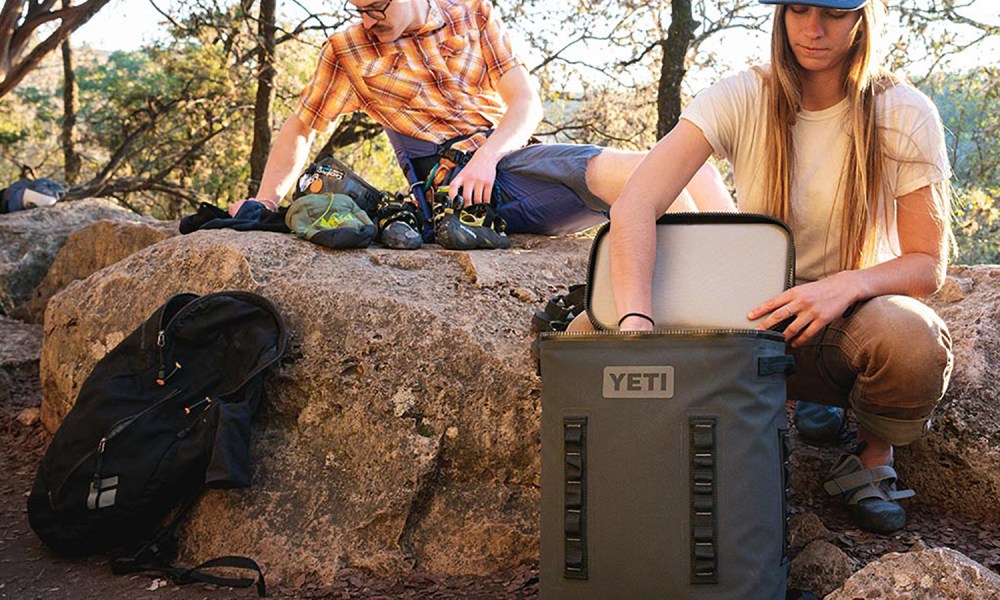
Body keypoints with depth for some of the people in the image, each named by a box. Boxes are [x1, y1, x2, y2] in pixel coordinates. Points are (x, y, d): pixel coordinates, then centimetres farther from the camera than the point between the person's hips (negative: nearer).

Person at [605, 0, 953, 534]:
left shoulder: (905, 115, -8)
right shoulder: (742, 99, -9)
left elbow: (928, 265, -8)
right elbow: (633, 206, -22)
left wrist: (848, 285, -31)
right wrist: (636, 323, -39)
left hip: (845, 326, -1)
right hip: (751, 320, 1)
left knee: (909, 338, -38)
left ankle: (872, 457, -2)